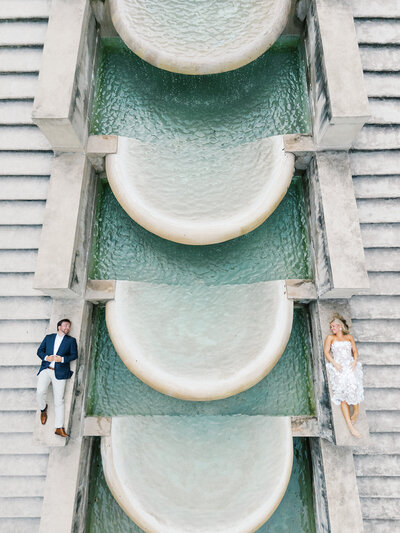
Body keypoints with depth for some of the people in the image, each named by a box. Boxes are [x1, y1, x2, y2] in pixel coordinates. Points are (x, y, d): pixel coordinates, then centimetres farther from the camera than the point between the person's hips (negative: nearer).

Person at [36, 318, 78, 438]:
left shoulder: (71, 340, 12)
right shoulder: (48, 337, 17)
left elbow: (74, 355, 5)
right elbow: (39, 350, 14)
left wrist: (62, 359, -12)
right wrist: (46, 357, -7)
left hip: (60, 372, -1)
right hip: (46, 369, 1)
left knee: (59, 400, -3)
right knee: (40, 392, -19)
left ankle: (59, 428, 4)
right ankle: (43, 409, 15)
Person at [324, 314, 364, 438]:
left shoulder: (349, 337, 22)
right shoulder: (330, 337, 18)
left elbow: (355, 351, 15)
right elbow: (326, 352, 7)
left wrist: (355, 361, -6)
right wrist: (335, 364, -8)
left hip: (350, 366, 1)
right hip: (337, 368, -1)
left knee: (353, 386, -27)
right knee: (342, 393, -14)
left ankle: (356, 411, -5)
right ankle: (350, 425, -16)